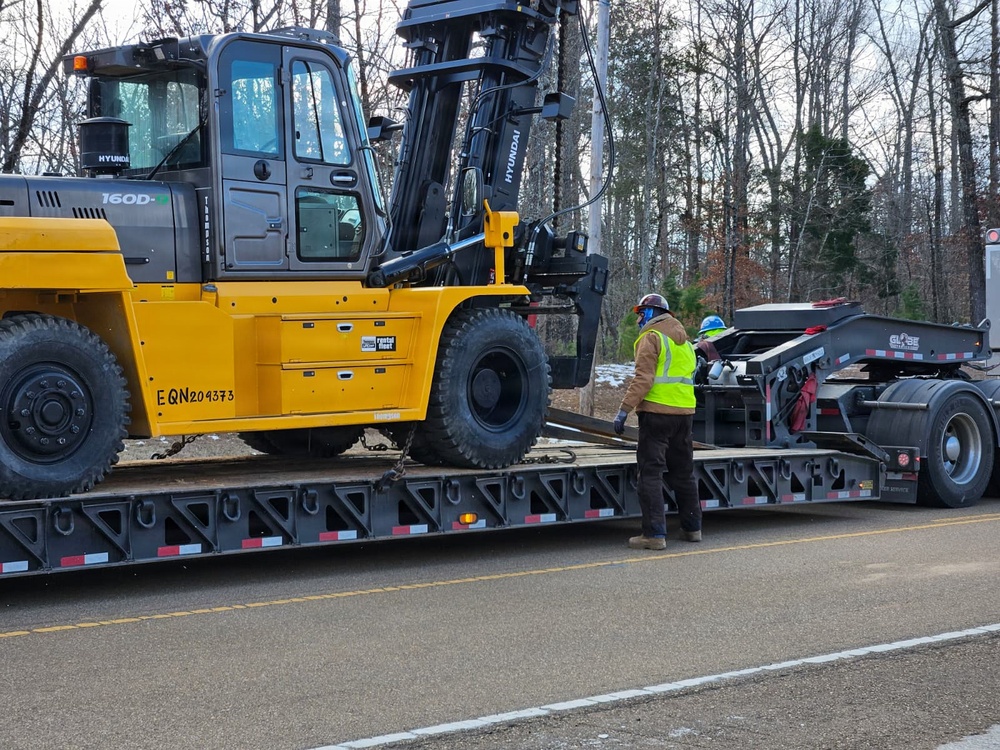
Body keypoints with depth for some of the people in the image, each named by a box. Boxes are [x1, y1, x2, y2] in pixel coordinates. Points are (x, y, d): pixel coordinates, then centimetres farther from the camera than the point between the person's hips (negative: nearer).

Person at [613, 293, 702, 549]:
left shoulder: (651, 337, -6)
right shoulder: (685, 341, 21)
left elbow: (643, 378, -16)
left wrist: (624, 409, -18)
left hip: (656, 413, -8)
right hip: (685, 413, 8)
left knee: (651, 473, -6)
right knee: (683, 473, 18)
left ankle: (655, 533, -10)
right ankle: (692, 527, 25)